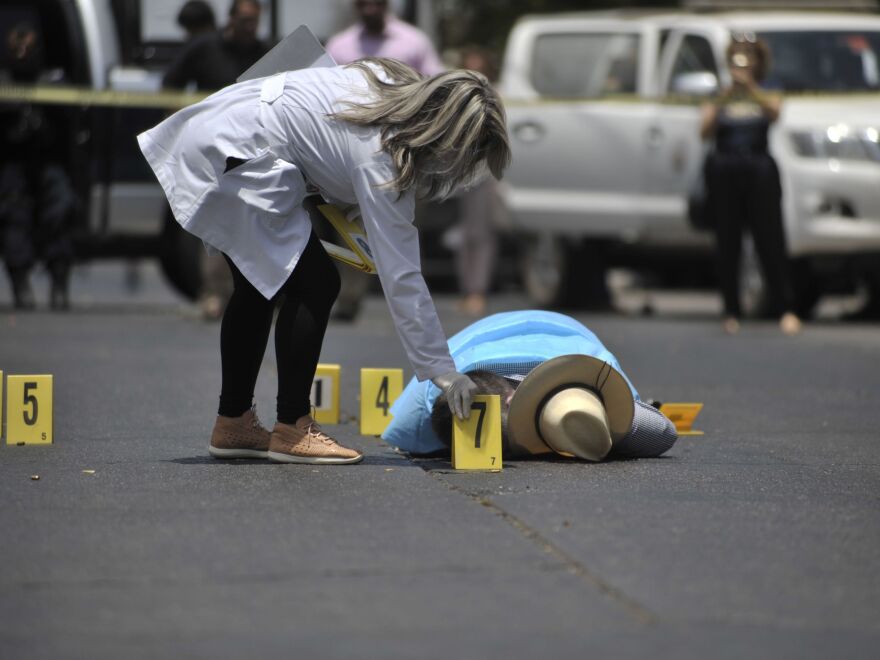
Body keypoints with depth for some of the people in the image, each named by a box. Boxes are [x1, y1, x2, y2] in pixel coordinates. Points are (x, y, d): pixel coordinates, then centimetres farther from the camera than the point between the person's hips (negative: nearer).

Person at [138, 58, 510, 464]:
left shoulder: (396, 89, 2)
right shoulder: (381, 156, -21)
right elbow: (401, 277, -21)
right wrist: (439, 368, -18)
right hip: (235, 157, -10)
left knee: (260, 285, 18)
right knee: (315, 286, -8)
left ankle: (232, 423, 26)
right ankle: (291, 431, -2)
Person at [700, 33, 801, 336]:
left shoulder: (764, 97, 8)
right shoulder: (719, 99, 7)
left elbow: (774, 112, -16)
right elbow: (705, 131, -9)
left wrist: (750, 88, -29)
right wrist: (723, 98, -22)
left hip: (759, 173, -1)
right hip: (724, 173, 1)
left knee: (770, 241, -5)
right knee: (727, 245, 2)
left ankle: (785, 310, -5)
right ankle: (732, 313, 8)